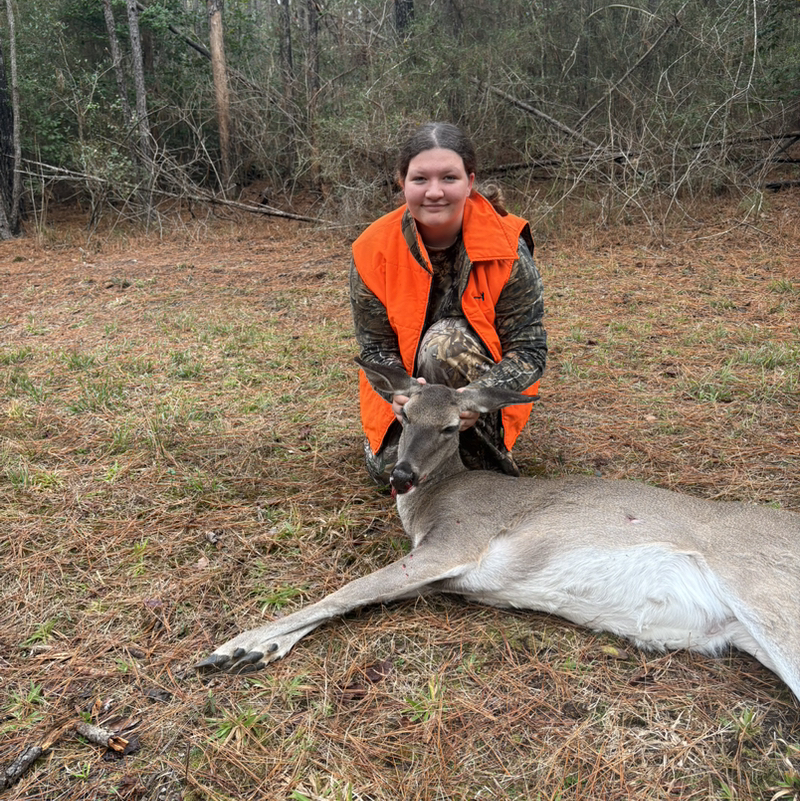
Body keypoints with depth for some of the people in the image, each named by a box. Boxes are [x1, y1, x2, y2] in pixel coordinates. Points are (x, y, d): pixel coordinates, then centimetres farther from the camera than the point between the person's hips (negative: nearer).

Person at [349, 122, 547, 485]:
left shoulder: (507, 249, -23)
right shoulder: (373, 250, -18)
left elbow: (529, 351, -23)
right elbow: (376, 347, -13)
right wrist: (399, 393, -36)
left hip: (484, 377, -2)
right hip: (406, 383, 3)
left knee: (447, 341, -33)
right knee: (389, 466, -11)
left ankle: (485, 457, -13)